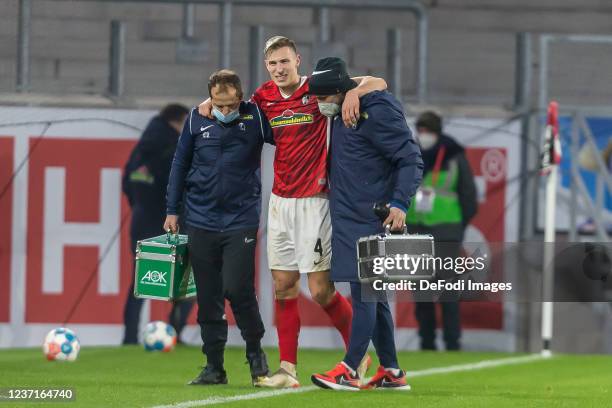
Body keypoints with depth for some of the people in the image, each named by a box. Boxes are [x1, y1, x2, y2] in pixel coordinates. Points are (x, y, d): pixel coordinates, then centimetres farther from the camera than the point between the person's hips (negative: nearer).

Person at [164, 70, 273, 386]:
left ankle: (255, 350, 10)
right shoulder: (197, 119, 2)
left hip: (241, 220, -2)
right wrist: (172, 211, 12)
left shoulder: (255, 117, -4)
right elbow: (180, 165, 12)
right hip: (201, 221, 3)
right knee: (208, 298, 5)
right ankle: (214, 368, 13)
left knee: (237, 289, -13)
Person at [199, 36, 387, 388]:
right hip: (280, 201, 5)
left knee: (321, 290, -6)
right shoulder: (265, 97, 6)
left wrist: (355, 93, -30)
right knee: (284, 286, 3)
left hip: (314, 201, -5)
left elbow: (378, 83, -10)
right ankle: (288, 369, 7)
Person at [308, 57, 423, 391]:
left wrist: (400, 204, -25)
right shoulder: (340, 115, 13)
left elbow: (411, 159, -16)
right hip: (348, 220, 9)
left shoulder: (377, 113, -14)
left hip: (370, 220, -9)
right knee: (373, 297, 11)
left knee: (364, 293, -9)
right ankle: (391, 372, 16)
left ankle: (349, 370, -10)